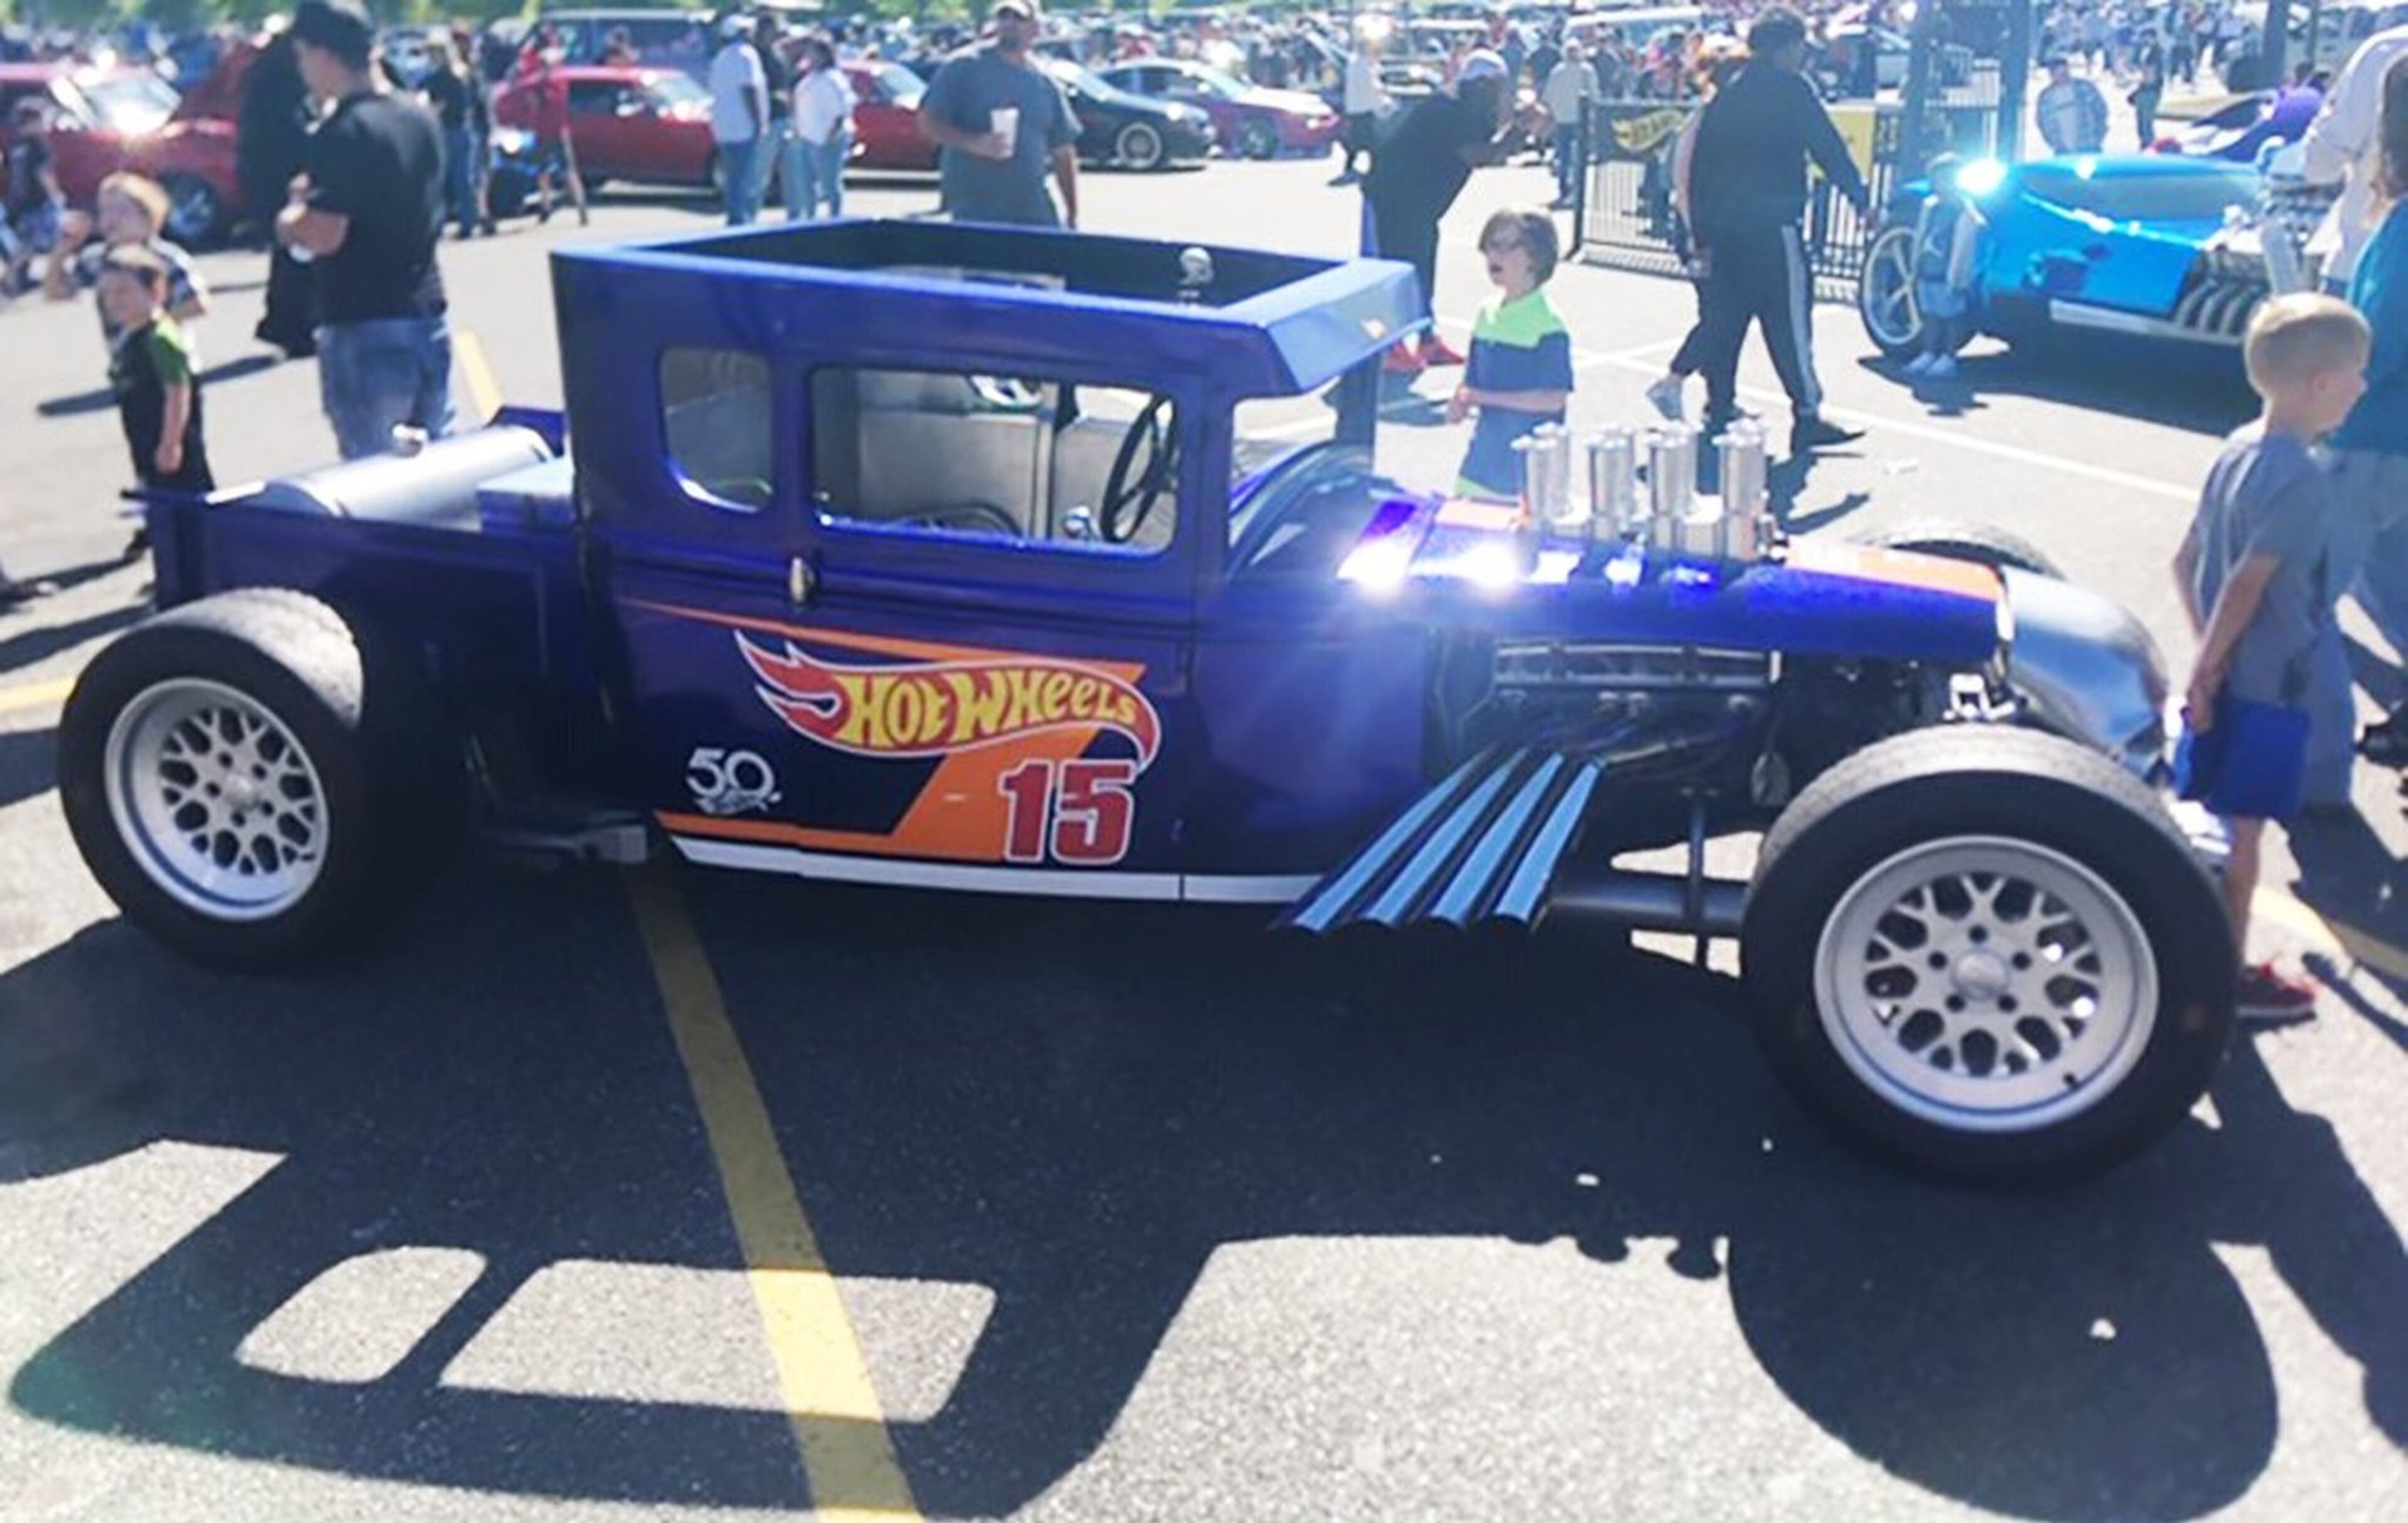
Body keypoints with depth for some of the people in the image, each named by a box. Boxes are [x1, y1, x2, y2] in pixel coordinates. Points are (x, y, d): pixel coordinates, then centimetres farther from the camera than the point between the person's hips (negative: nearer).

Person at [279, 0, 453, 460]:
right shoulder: (421, 120, 9)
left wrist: (291, 219, 0)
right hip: (429, 322, 8)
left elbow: (324, 234, -20)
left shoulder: (342, 133, -14)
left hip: (364, 331, -8)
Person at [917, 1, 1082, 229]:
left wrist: (1072, 215, 13)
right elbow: (928, 121, -4)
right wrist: (972, 143, -20)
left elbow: (1063, 154, 17)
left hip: (1035, 212, 5)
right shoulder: (965, 66, 0)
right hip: (973, 211, -4)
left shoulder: (1046, 84, 13)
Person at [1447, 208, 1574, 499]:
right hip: (1483, 462, 7)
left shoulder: (1548, 325, -13)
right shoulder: (1487, 313, 7)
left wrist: (1485, 397, -17)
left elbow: (1554, 399, -18)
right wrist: (1460, 402, -7)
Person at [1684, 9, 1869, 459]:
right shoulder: (1790, 88, -4)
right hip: (1772, 224, -7)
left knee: (1723, 319, 11)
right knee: (1789, 318, -6)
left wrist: (1703, 235, 17)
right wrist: (1860, 199, 5)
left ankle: (1720, 410, 15)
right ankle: (1807, 415, -7)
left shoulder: (1727, 94, 15)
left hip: (1724, 227, 7)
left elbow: (1700, 164, 15)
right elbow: (1828, 148, -4)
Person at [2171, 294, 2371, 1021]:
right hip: (2268, 687, -8)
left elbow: (2186, 563, 9)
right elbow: (2247, 585, -24)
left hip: (2229, 679, 8)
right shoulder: (2301, 480, -21)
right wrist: (2208, 668, -17)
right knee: (2241, 834, 3)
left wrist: (2209, 654, 11)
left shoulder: (2239, 451, 5)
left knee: (2213, 823, 18)